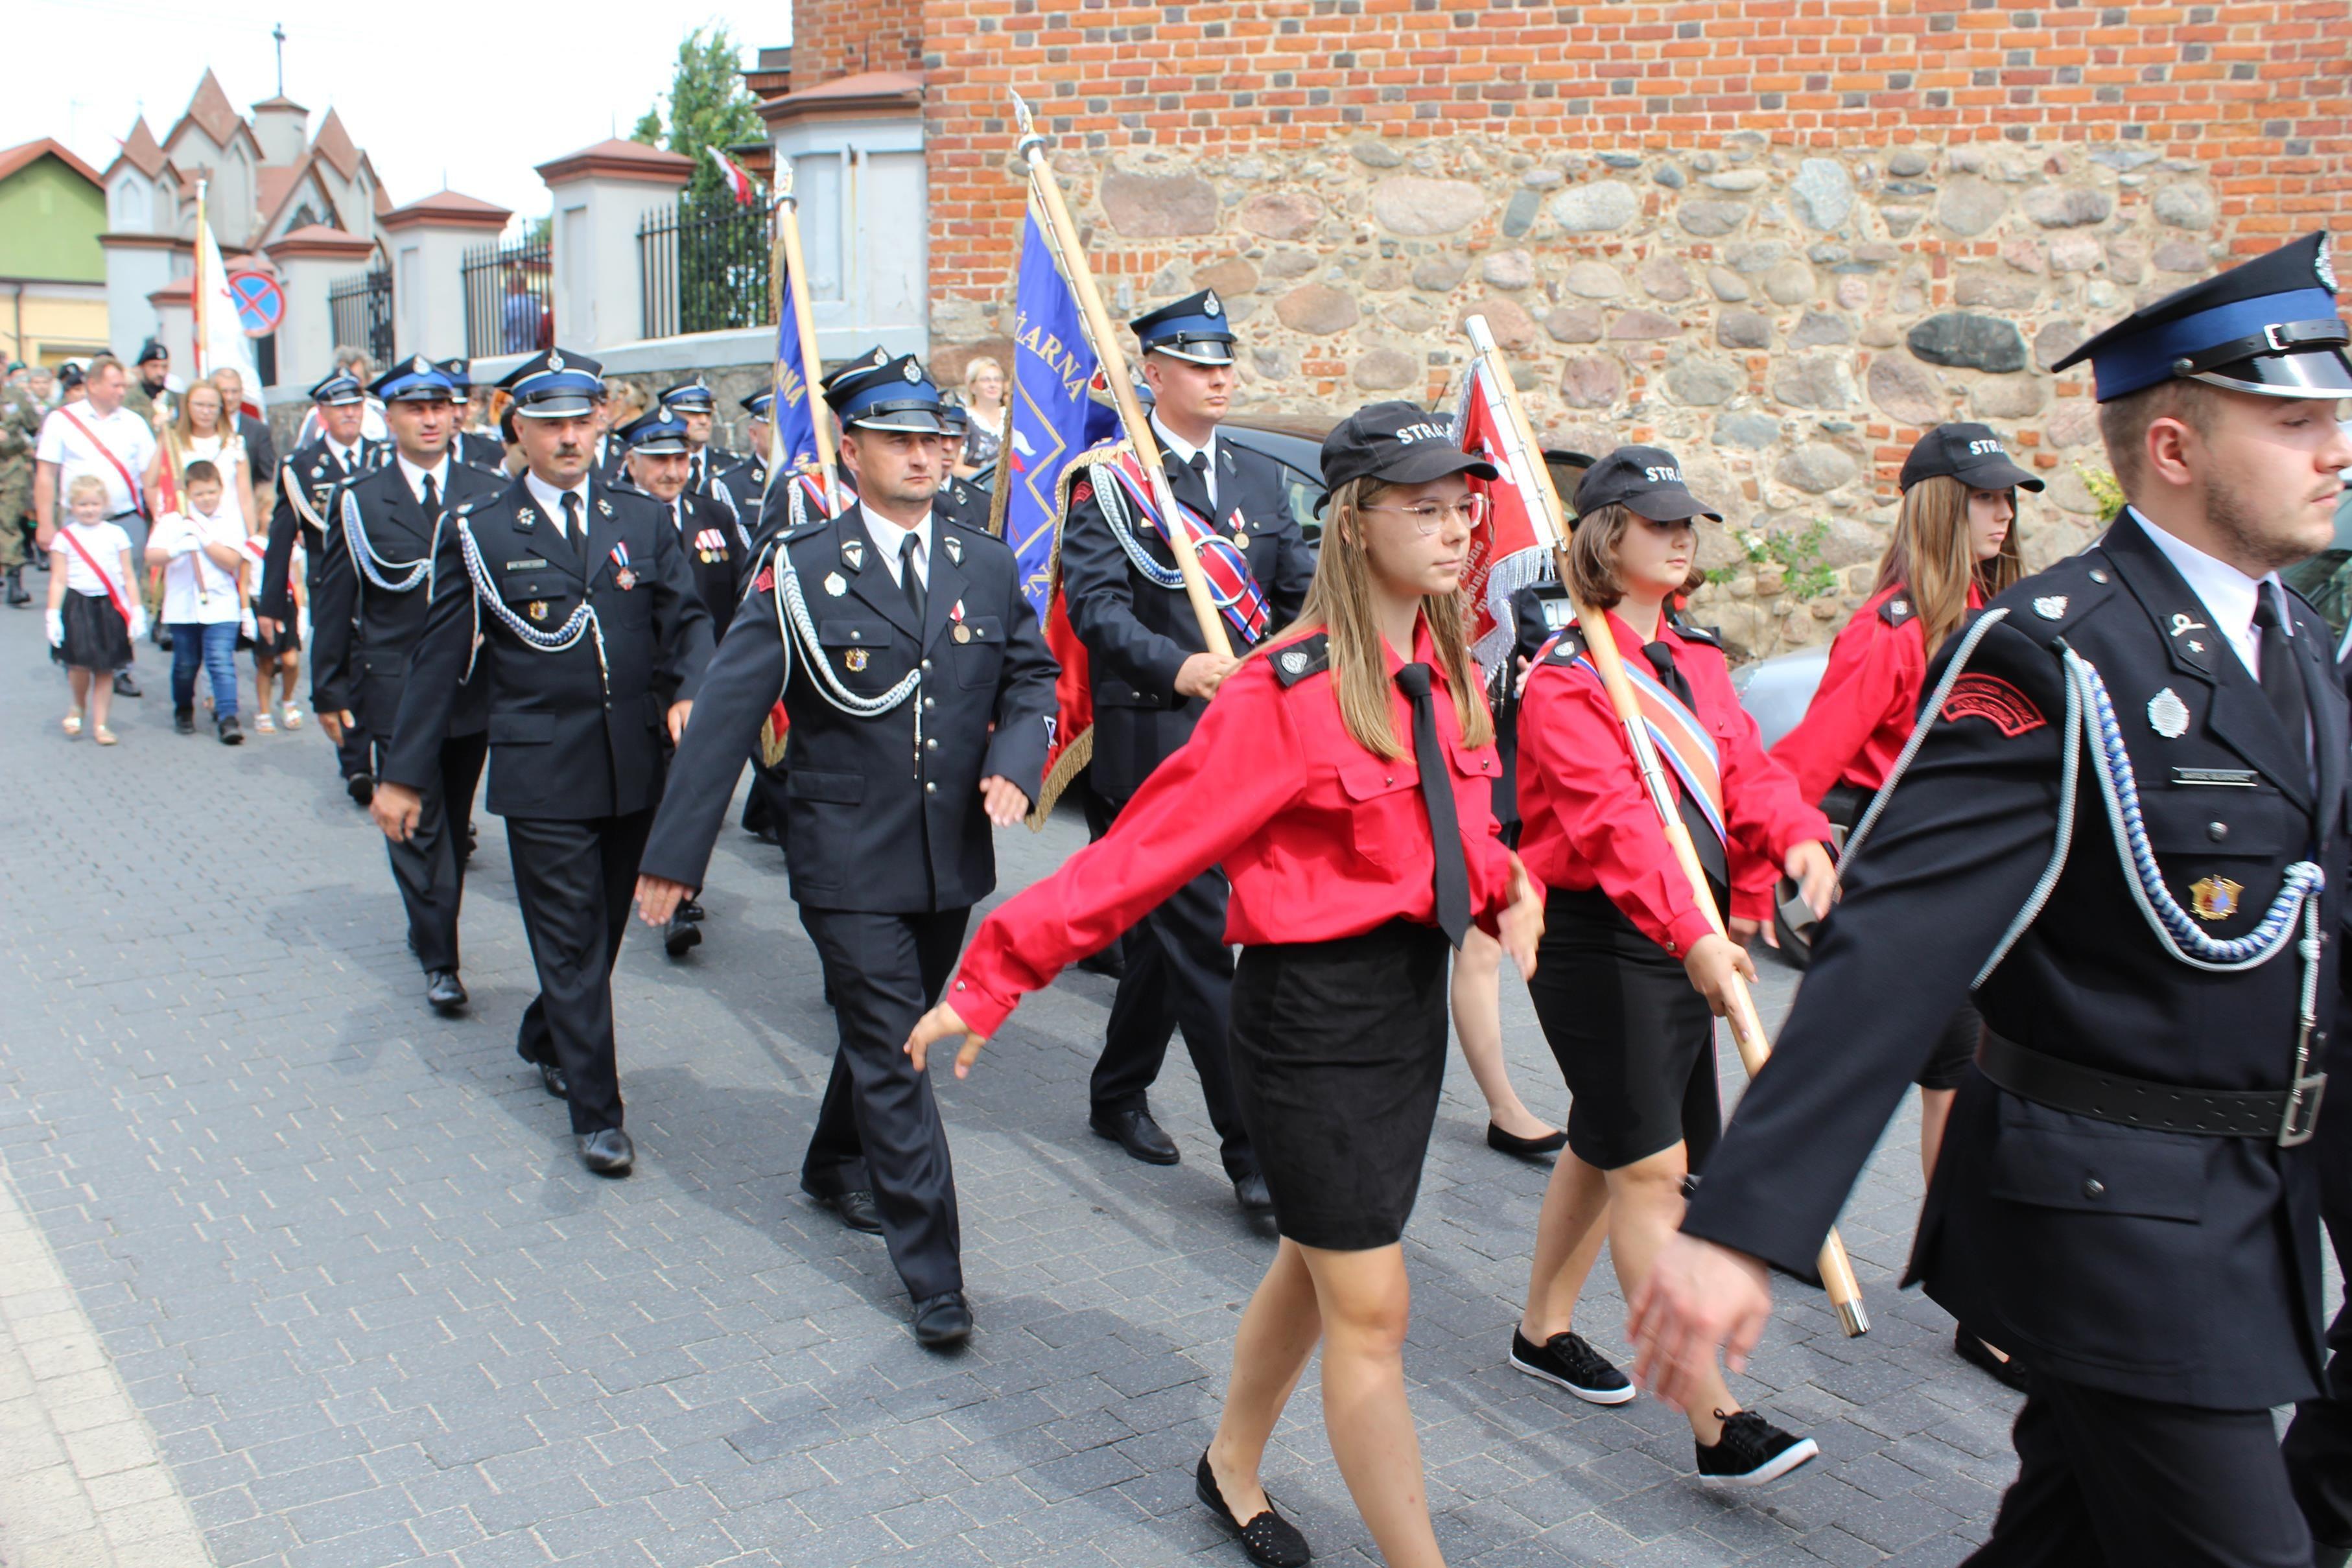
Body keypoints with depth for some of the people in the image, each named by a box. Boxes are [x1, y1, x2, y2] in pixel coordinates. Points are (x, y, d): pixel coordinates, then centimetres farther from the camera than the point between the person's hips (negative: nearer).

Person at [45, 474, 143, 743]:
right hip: (77, 607, -1)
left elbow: (128, 577, 7)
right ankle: (79, 707, 19)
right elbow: (58, 580, 1)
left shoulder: (116, 534, 5)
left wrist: (137, 611, 3)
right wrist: (53, 615, -4)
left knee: (104, 670, 5)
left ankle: (100, 725, 14)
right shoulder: (65, 537, 2)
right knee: (80, 664, -12)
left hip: (110, 608, 1)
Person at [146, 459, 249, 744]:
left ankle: (227, 717, -12)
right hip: (182, 606, 2)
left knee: (222, 662, -11)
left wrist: (204, 539, -16)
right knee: (185, 664, 13)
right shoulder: (173, 520, 2)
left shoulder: (230, 520, 2)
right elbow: (152, 556, -11)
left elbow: (232, 561, -7)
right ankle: (183, 709, 34)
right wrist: (177, 550, -31)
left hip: (221, 606, -2)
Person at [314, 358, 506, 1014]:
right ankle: (439, 960, 2)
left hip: (474, 687, 2)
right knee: (418, 826, -2)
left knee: (455, 821, 14)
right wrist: (328, 690, 1)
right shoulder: (358, 500, 1)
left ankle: (432, 929, 31)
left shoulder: (492, 496, 4)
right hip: (396, 691, -2)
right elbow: (333, 603, 3)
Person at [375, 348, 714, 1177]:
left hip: (635, 769, 4)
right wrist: (404, 773, 3)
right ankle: (596, 1112, 9)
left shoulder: (642, 520, 8)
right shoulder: (478, 532, 1)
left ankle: (545, 1040, 42)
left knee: (604, 929, 16)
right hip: (542, 776, -3)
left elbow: (687, 619, 8)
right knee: (571, 942, 0)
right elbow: (438, 662, 2)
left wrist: (690, 690, -14)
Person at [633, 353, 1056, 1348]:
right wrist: (675, 853, -13)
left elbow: (1033, 677, 15)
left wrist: (1014, 763, -7)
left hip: (953, 856, 5)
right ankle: (934, 1273, 4)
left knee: (893, 1029, 20)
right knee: (891, 1052, -4)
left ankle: (837, 1168, 46)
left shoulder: (988, 568, 7)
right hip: (848, 863, -5)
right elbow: (726, 713, -9)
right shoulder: (802, 572, -6)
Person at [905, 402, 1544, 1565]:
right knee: (1370, 1312, 1)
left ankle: (1233, 1470, 46)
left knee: (1318, 1263, 23)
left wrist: (1505, 890, 1)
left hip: (1416, 998, 8)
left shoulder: (1448, 672, 3)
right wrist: (993, 978, -19)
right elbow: (1143, 849, -19)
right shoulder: (1284, 694, -20)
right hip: (1312, 1016, -8)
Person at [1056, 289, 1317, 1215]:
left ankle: (1118, 1094, 33)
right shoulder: (1110, 479, -2)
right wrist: (1177, 668, -27)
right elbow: (1095, 600, -13)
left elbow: (1301, 593, 15)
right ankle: (1251, 1148, -2)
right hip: (1156, 738, -6)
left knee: (1168, 927, 16)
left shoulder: (1260, 479, 17)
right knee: (1201, 938, -7)